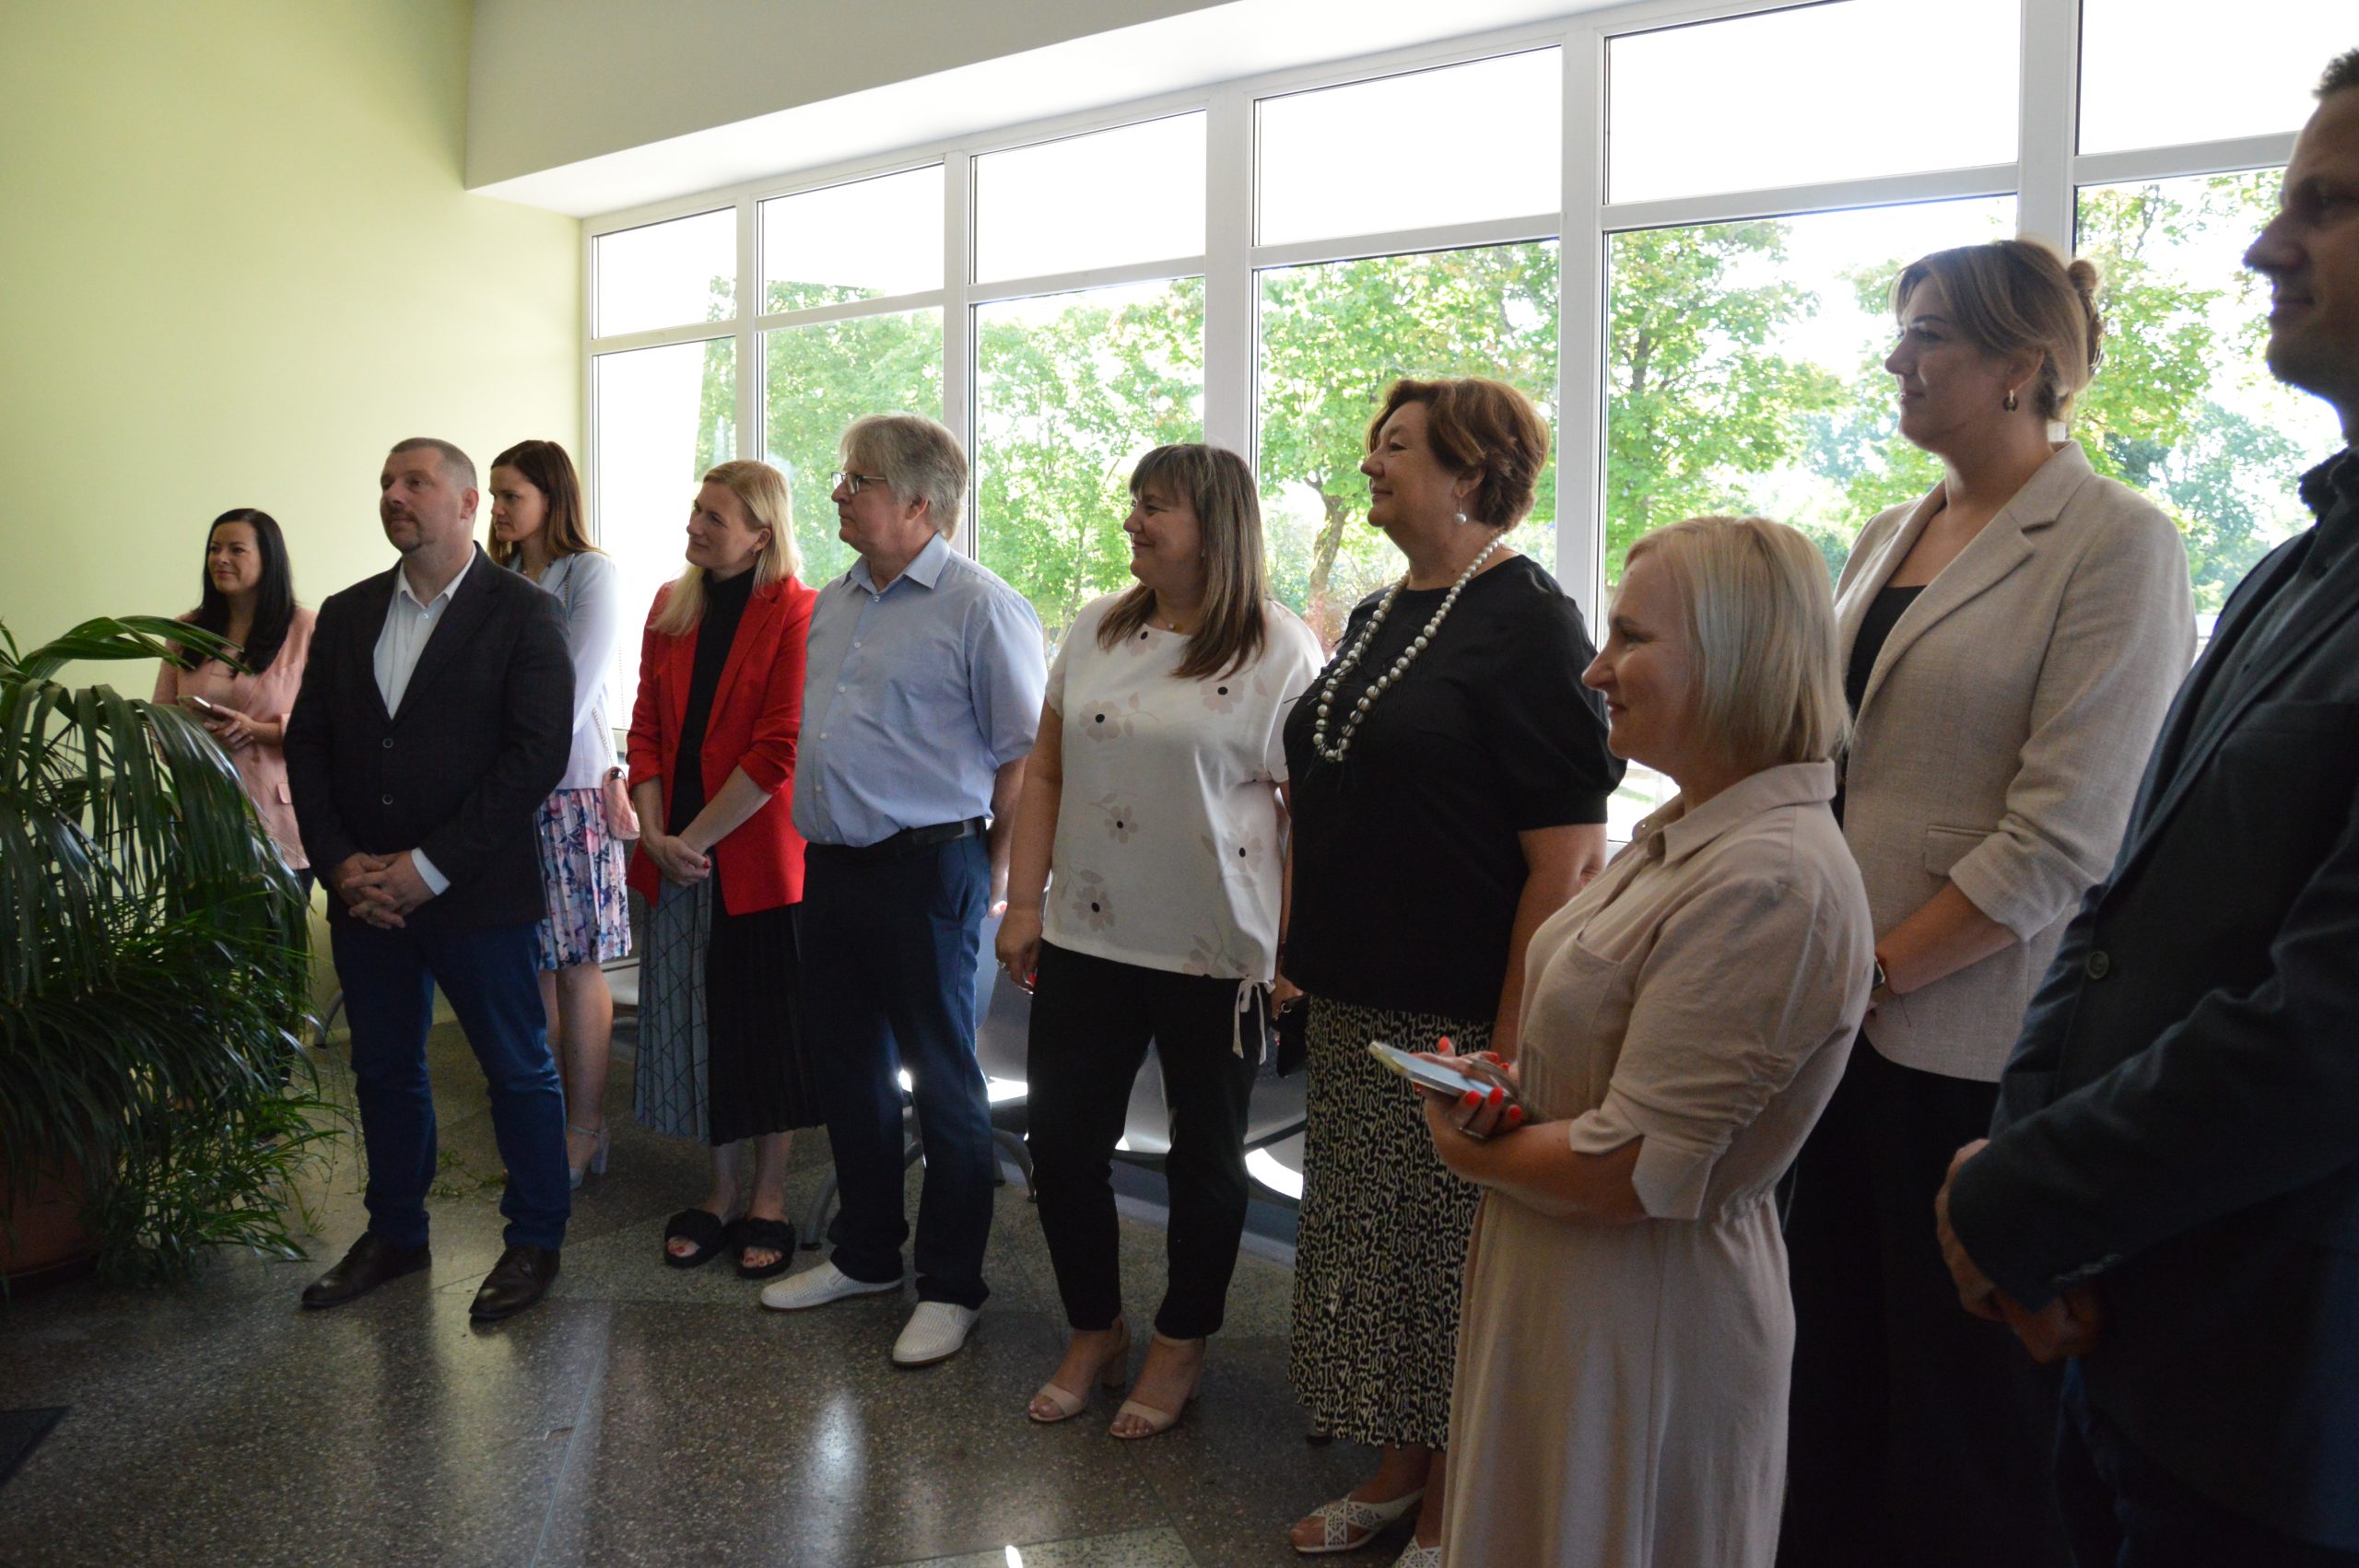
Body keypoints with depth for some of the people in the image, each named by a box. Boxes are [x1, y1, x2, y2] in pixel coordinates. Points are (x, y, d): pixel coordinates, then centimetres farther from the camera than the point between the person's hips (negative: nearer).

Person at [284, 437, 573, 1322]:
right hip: (365, 891, 6)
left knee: (518, 1069, 5)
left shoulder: (522, 613, -6)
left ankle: (534, 1242, 21)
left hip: (475, 892, -5)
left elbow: (538, 753, -14)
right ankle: (393, 1234, 33)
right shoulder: (347, 614, 11)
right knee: (384, 1069, 16)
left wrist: (430, 867, -16)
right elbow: (308, 744, 10)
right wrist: (341, 862, -5)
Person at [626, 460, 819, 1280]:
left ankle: (768, 1197, 22)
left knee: (769, 1025, 7)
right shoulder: (672, 607, 9)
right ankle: (722, 1189, 28)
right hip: (678, 859, 6)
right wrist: (654, 832, -4)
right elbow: (647, 727, 9)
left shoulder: (796, 614, -11)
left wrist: (696, 837, -13)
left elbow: (780, 750, -16)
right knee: (695, 1025, 12)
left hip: (759, 858, -6)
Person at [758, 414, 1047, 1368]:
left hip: (925, 869, -8)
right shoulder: (833, 604, 14)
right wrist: (817, 836, 16)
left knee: (942, 1082, 2)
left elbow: (1023, 755, -12)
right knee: (848, 1070, 16)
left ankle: (951, 1287, 16)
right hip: (831, 866, 8)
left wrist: (996, 876, -11)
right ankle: (866, 1254, 33)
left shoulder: (979, 608, -11)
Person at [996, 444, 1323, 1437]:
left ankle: (1181, 1347, 31)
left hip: (1216, 951, -4)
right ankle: (1094, 1333, 31)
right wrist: (1024, 903, 6)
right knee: (1062, 1139, 9)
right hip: (1088, 938, 5)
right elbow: (1046, 774, 11)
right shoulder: (1097, 631, 8)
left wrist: (1295, 951, -12)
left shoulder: (1278, 649, -7)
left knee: (1205, 1154, 11)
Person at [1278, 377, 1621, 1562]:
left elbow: (1568, 857, -18)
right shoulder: (1377, 617, 13)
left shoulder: (1527, 625, -13)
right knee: (1365, 1244, 16)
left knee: (1449, 1265, 4)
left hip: (1457, 1020, -8)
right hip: (1353, 1007, 8)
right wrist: (1303, 954, 18)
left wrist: (1514, 1044, -21)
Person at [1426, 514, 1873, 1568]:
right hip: (1558, 1283, 9)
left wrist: (1473, 1152, -11)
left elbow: (1634, 1174, -27)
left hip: (1644, 1315, -9)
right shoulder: (1688, 836, 5)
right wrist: (1504, 1084, -4)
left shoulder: (1770, 884, -27)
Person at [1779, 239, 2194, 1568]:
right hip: (1846, 1023, 7)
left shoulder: (2116, 545, -11)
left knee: (1966, 1379, 8)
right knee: (1837, 1336, 18)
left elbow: (2059, 842, -18)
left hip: (1978, 1042, -7)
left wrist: (1873, 968, -14)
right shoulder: (1892, 537, 12)